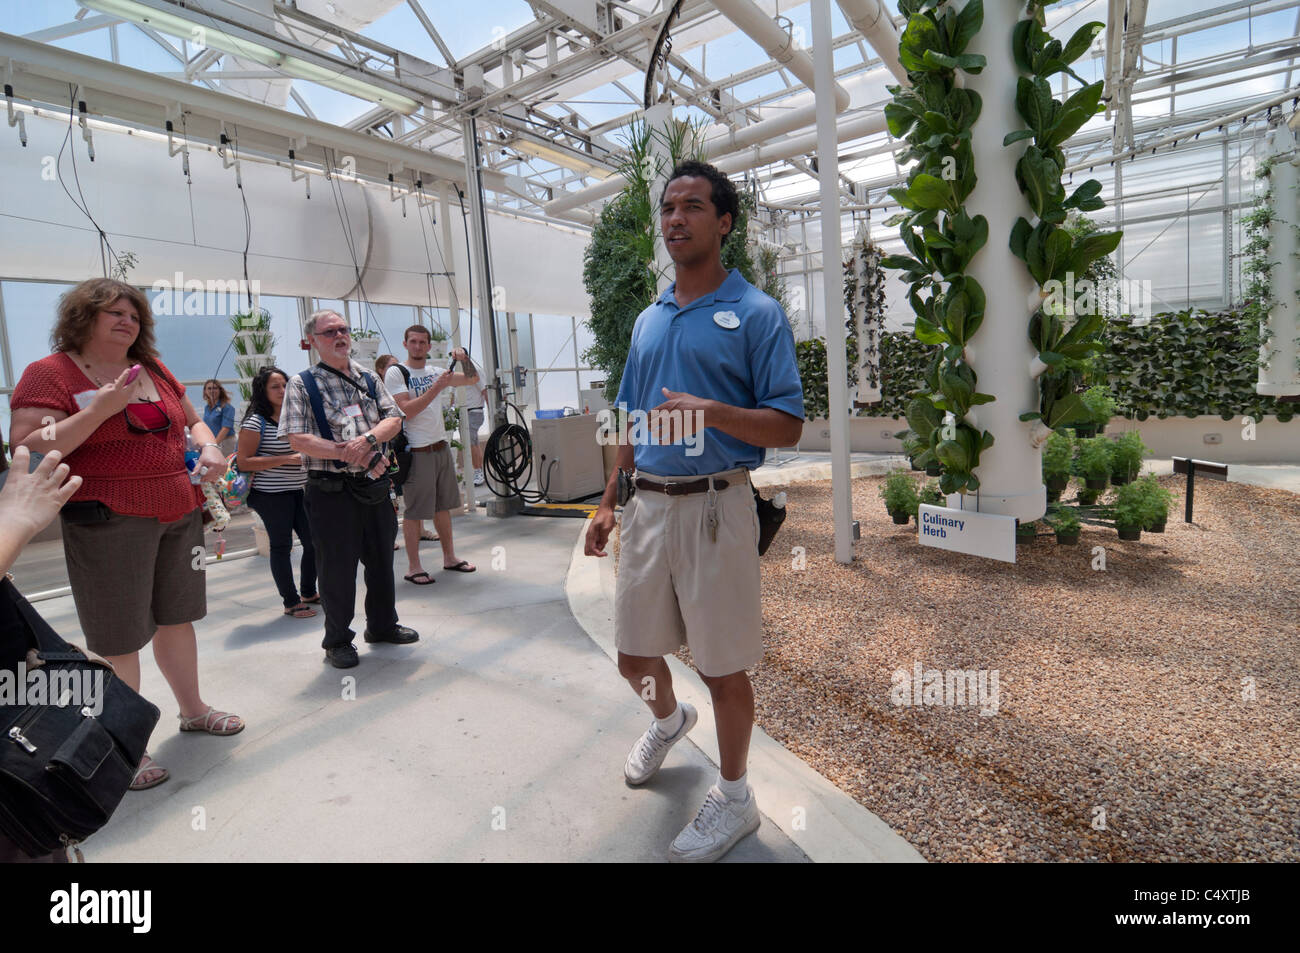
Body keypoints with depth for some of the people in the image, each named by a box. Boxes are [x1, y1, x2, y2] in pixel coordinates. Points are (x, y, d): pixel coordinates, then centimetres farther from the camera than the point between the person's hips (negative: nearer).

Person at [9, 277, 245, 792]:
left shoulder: (154, 370, 12)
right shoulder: (50, 373, -6)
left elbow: (192, 419, 22)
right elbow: (27, 450, -14)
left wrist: (209, 446, 1)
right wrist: (100, 409, -23)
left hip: (181, 514, 6)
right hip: (109, 523, -6)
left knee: (176, 617, 17)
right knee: (119, 637, 3)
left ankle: (192, 708, 35)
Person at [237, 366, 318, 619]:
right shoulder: (255, 422, -10)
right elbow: (243, 462, -15)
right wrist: (286, 459, -20)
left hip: (299, 491, 7)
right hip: (271, 495, -7)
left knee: (314, 540, 8)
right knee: (281, 546, 1)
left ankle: (309, 592, 27)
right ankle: (291, 602, 13)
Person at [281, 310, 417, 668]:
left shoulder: (369, 378, 12)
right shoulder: (302, 383, -3)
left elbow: (394, 419, 4)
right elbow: (299, 440, -12)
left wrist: (367, 439, -17)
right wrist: (356, 456, -17)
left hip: (375, 484, 5)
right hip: (331, 490, -5)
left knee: (381, 559, 15)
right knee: (337, 567, 4)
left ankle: (382, 625, 33)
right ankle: (337, 641, 21)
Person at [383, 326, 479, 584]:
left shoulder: (436, 372, 12)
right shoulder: (396, 373, -6)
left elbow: (473, 378, 19)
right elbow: (406, 410, -17)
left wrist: (465, 359, 1)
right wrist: (436, 388, -21)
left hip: (441, 448, 7)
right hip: (416, 452, -6)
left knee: (443, 506, 15)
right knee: (413, 511, -1)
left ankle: (449, 557, 25)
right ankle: (413, 567, 8)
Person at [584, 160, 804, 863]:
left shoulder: (756, 313, -5)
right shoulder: (648, 320, 15)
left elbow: (787, 426, -10)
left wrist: (709, 411, -25)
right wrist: (607, 503, 16)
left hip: (714, 507, -6)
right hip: (646, 507, 6)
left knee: (722, 666, 6)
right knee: (633, 655, 17)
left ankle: (734, 797, 31)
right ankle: (667, 720, 51)